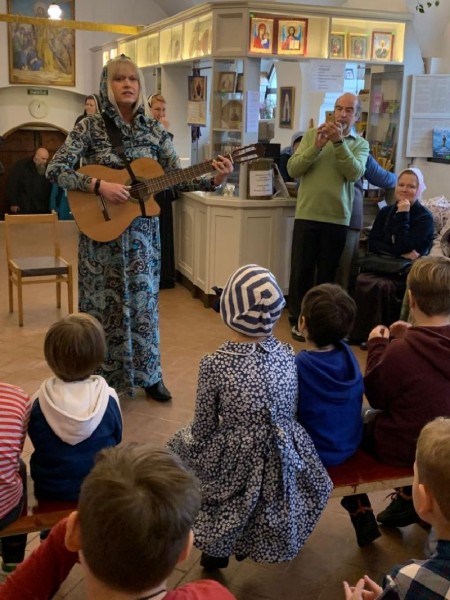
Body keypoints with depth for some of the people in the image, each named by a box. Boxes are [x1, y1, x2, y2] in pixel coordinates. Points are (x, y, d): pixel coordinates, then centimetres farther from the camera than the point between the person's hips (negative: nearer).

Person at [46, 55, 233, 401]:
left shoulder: (155, 131, 2)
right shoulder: (91, 127, -7)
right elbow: (55, 170, -13)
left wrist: (214, 181, -15)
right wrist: (99, 186, -25)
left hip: (142, 232, 3)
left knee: (143, 302, 11)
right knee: (104, 304, 6)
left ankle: (148, 375, 27)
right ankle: (101, 379, 23)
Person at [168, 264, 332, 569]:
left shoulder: (215, 363, -20)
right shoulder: (287, 354, -8)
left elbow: (203, 429, -11)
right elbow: (291, 412, 4)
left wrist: (188, 441, 11)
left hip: (236, 465, -3)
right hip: (285, 462, 4)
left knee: (181, 443, 24)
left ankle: (217, 545, 32)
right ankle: (246, 541, 38)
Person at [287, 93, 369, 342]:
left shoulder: (360, 144, 5)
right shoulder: (312, 135, 4)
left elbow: (354, 173, -13)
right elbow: (292, 169, -5)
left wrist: (339, 142, -20)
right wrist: (316, 146, -16)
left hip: (337, 219, 1)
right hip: (307, 215, 0)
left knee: (327, 273, 9)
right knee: (301, 271, 4)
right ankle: (297, 319, 17)